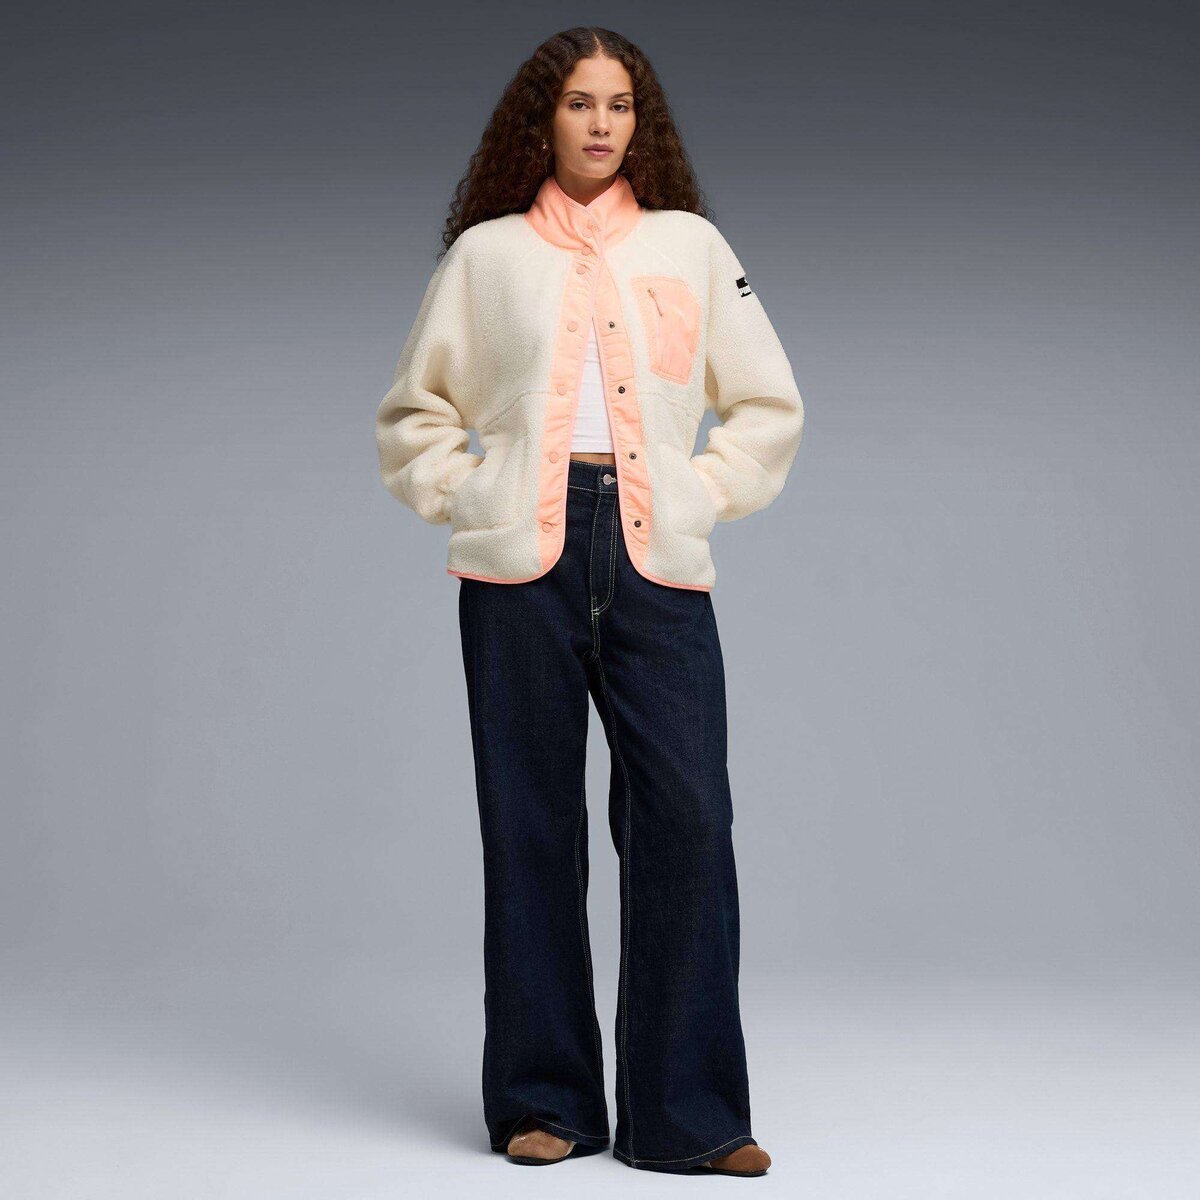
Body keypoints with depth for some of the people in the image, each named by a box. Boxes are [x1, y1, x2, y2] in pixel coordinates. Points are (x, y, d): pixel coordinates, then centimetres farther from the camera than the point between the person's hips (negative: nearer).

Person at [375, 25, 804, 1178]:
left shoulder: (690, 244, 14)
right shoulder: (486, 253, 12)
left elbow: (769, 408, 17)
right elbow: (412, 414, 17)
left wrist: (709, 491, 5)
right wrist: (461, 498, 3)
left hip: (656, 561, 0)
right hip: (522, 562, 0)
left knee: (687, 818, -9)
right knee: (532, 825, 1)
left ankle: (689, 1113, -2)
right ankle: (542, 1102, 11)